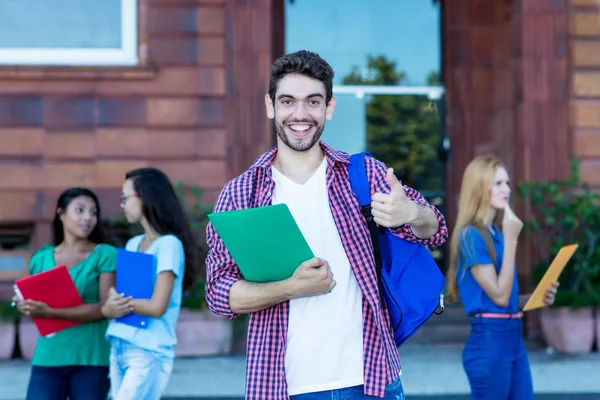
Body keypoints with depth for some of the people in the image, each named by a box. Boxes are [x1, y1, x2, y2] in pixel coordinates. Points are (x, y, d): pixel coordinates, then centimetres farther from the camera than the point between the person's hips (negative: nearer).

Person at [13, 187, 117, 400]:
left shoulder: (105, 255, 0)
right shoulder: (41, 258, 11)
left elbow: (106, 308, -10)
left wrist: (50, 313, -18)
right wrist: (26, 306, -7)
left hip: (91, 359, -2)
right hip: (48, 358, 3)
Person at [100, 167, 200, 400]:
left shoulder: (169, 244, -9)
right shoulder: (132, 245, 14)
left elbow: (157, 306, -17)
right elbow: (110, 302, 11)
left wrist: (119, 299, -3)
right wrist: (110, 307, -12)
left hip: (149, 353, -7)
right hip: (118, 348, 7)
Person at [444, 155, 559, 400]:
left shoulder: (497, 234, 13)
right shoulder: (471, 235, -12)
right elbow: (499, 296, -17)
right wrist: (511, 239, -15)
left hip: (514, 337, 8)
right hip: (489, 340, -8)